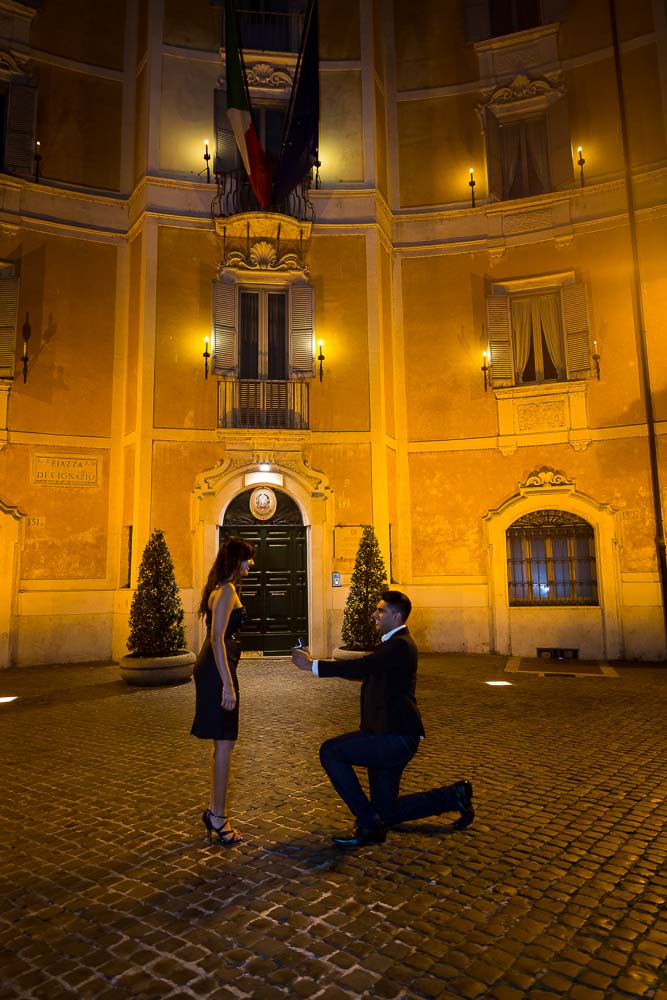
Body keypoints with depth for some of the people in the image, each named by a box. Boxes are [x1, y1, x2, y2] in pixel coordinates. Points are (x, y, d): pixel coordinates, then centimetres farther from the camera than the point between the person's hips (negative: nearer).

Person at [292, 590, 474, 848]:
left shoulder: (399, 645, -18)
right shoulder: (394, 643, 15)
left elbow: (362, 666, -29)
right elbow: (365, 671, 13)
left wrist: (314, 665, -23)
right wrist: (318, 664, 0)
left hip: (396, 738, -10)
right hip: (391, 738, 10)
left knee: (330, 751, -16)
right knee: (387, 813, 16)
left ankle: (368, 825, -7)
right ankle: (454, 795, 28)